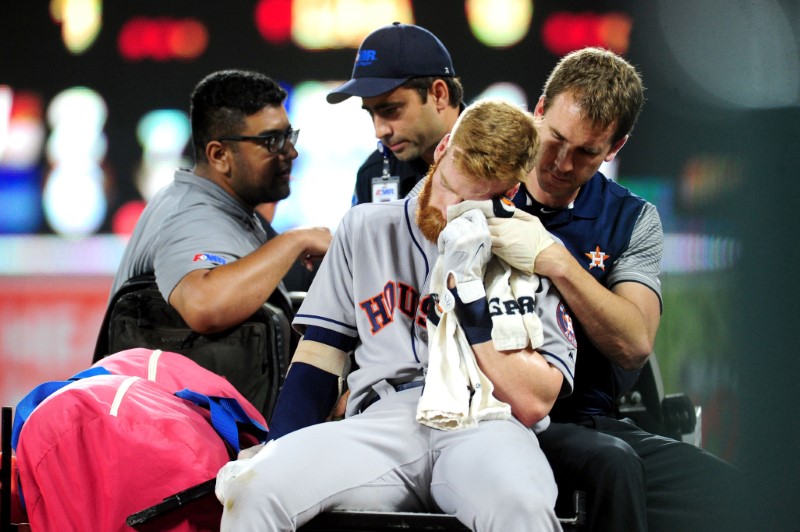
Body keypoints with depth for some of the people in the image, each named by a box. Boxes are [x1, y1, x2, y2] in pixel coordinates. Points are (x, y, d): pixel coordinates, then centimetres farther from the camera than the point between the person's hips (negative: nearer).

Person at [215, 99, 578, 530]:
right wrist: (276, 452, -1)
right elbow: (317, 358, 17)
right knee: (254, 490, -28)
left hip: (487, 425, -2)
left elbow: (531, 402, 0)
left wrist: (471, 289, -6)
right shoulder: (366, 230, 20)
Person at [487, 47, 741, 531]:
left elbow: (635, 345, -4)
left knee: (726, 491, -25)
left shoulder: (633, 220, 12)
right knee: (611, 462, -35)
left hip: (586, 416, 3)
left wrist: (557, 263, -15)